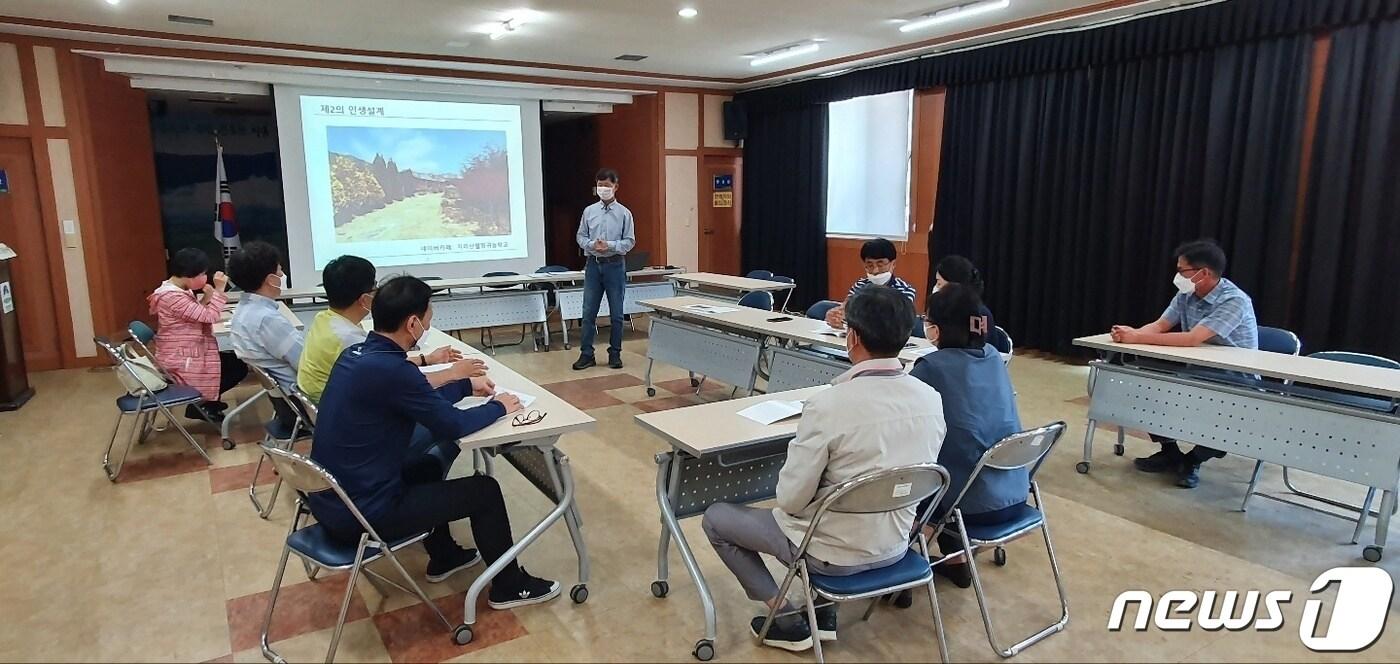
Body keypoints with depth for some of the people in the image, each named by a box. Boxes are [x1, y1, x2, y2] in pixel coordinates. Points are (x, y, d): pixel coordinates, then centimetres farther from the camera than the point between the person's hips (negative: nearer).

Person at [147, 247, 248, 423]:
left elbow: (199, 315, 9)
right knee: (238, 367, -4)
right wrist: (219, 290, -20)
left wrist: (207, 297, -7)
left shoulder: (178, 290, 6)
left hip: (186, 355, 10)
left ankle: (206, 402, 21)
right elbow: (209, 317, -25)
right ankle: (201, 405, 8)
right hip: (181, 362, -10)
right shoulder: (172, 297, -26)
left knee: (234, 360, 13)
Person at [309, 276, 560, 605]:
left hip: (329, 497, 9)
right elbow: (452, 425, -17)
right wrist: (498, 407, -1)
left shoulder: (356, 354, 2)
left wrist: (466, 385, 22)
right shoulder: (390, 369, -26)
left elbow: (424, 403, 16)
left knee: (427, 465, 31)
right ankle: (510, 586, 20)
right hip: (361, 512, -9)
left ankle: (443, 556, 45)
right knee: (484, 489, 2)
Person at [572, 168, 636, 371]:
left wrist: (609, 245, -18)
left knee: (616, 314, 5)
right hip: (593, 264, 2)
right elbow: (581, 236, 8)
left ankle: (615, 353, 17)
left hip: (615, 265, -2)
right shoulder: (589, 211, 5)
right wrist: (592, 245, -12)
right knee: (589, 312, 3)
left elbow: (630, 241, -4)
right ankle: (586, 354, 11)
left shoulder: (624, 213, -3)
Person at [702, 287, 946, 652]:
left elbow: (790, 500, -19)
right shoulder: (932, 399, -10)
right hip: (895, 544, 6)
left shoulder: (828, 405, -28)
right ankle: (824, 612, 27)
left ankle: (789, 621, 15)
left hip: (834, 552, -6)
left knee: (715, 518, 13)